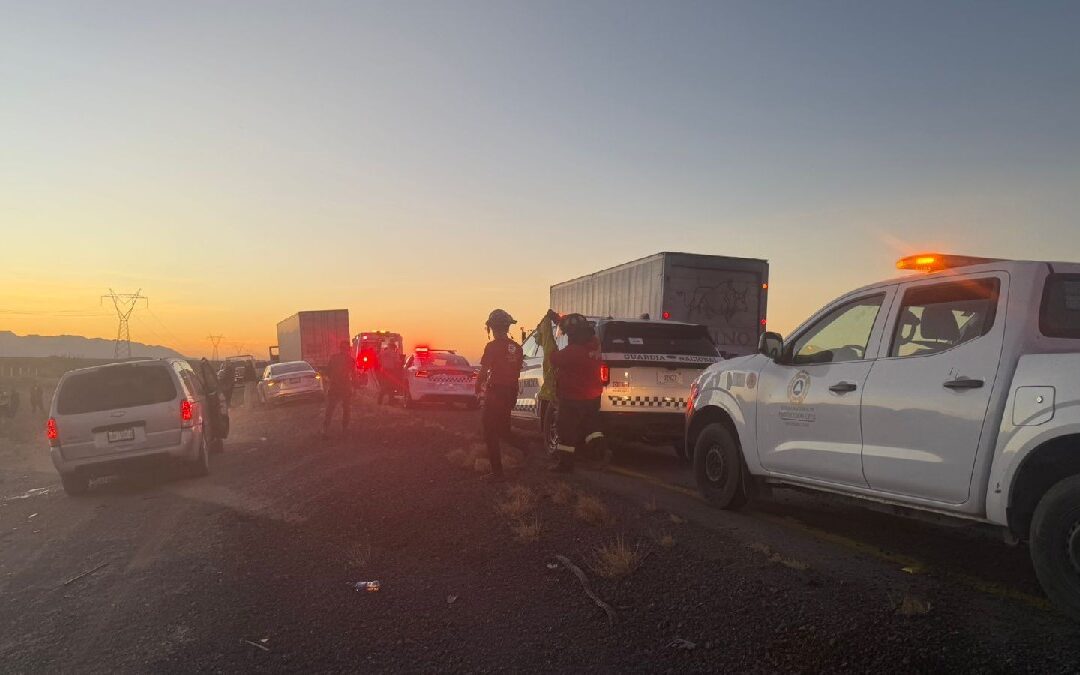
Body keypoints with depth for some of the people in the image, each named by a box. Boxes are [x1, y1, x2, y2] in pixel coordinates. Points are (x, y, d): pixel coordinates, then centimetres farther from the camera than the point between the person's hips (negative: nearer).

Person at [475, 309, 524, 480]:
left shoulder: (493, 346, -16)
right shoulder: (517, 348, 5)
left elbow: (484, 371, -15)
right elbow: (517, 371, 11)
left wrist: (478, 388, 1)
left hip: (495, 394, -6)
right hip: (510, 393, 6)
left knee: (491, 433, 2)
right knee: (504, 429, 24)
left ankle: (497, 472, 1)